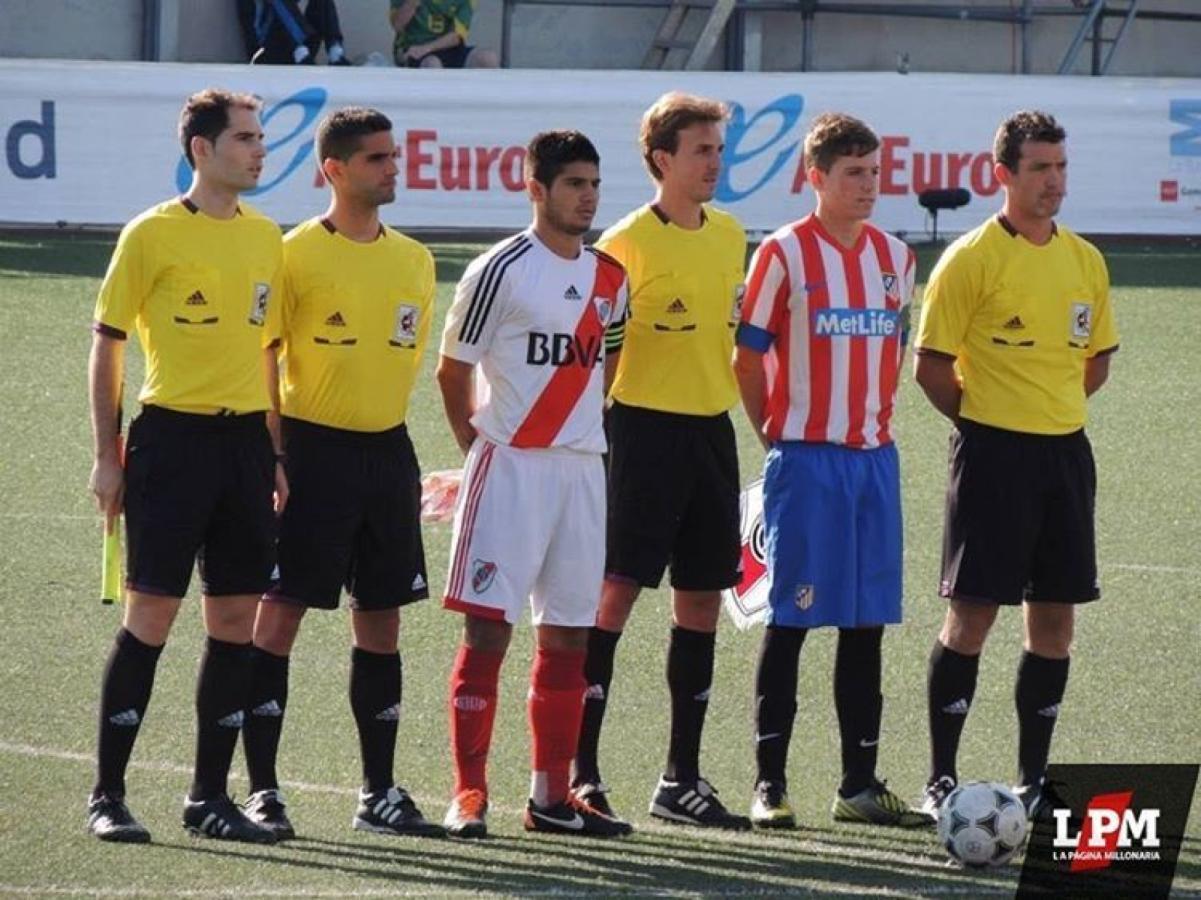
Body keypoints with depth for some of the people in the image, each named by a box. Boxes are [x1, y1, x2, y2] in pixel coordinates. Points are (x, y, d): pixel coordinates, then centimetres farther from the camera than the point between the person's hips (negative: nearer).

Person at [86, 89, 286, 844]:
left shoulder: (267, 238, 12)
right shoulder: (154, 234, -5)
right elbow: (107, 344, -2)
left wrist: (276, 454, 14)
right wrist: (108, 456, -6)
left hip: (246, 440, 5)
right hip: (173, 435, -5)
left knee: (236, 620, 5)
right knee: (151, 616, -5)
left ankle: (210, 796, 13)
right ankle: (107, 795, 2)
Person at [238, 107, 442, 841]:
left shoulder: (414, 260, 11)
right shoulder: (297, 254, -7)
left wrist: (396, 453, 15)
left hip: (387, 452, 6)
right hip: (313, 448, -6)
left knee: (382, 619, 9)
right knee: (281, 612, -5)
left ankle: (379, 793, 16)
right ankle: (262, 788, -2)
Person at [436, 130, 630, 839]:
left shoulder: (610, 277, 11)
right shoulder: (503, 270, -8)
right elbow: (454, 368, -2)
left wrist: (582, 427, 14)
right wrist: (480, 446, 2)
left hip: (582, 467, 6)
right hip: (510, 467, -6)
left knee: (568, 634, 8)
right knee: (489, 628, -8)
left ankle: (553, 794, 15)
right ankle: (469, 793, -6)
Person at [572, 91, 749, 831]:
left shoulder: (730, 236, 10)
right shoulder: (628, 243, -10)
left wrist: (740, 403, 17)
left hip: (712, 430, 7)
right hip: (647, 428, -7)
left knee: (701, 601, 8)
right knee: (617, 591, -8)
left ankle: (683, 778, 15)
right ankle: (581, 769, -5)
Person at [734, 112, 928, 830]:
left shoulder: (895, 256, 10)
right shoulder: (786, 254, -6)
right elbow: (748, 357, -3)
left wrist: (878, 417, 10)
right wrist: (777, 435, -2)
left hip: (875, 455, 5)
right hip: (806, 459, -5)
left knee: (868, 622, 7)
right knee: (790, 620, -3)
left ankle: (861, 784, 13)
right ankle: (770, 782, 2)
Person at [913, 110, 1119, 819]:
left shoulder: (1085, 260, 9)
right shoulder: (972, 259, -8)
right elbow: (932, 365, -7)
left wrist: (1050, 409, 10)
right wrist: (987, 420, -1)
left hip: (1065, 451, 5)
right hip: (993, 456, -5)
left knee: (1055, 620, 6)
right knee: (973, 615, -5)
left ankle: (1034, 780, 14)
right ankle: (941, 778, 2)